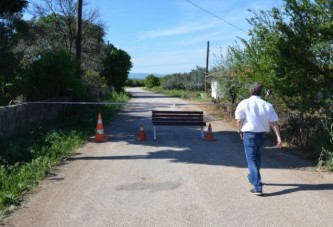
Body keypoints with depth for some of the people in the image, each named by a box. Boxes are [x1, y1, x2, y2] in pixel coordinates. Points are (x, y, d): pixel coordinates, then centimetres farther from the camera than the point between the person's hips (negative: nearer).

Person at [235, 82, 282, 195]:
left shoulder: (244, 103, -8)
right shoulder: (267, 105, 0)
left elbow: (239, 120, -12)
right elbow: (274, 123, -5)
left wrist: (240, 131, 5)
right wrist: (278, 137, -7)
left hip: (249, 134, -4)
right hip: (262, 135, 4)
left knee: (251, 159, -2)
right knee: (257, 157, 24)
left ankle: (257, 186, -12)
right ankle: (253, 177, 45)